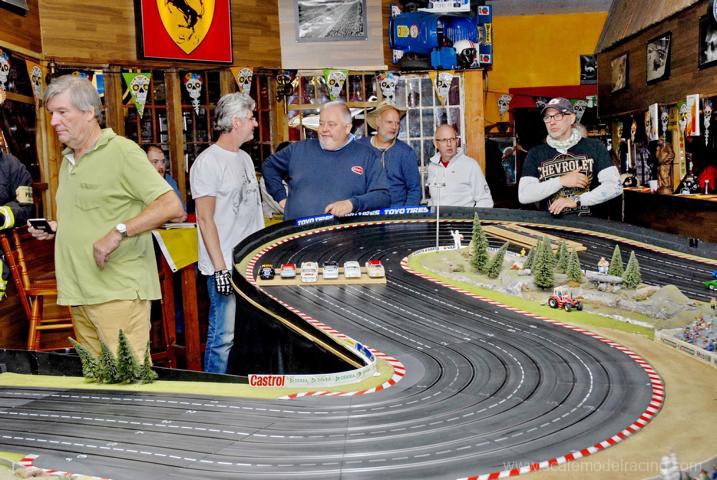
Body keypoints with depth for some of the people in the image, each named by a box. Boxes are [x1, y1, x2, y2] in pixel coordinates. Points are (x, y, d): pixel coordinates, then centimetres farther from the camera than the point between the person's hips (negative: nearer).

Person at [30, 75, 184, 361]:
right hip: (79, 293, 8)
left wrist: (119, 232, -23)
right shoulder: (68, 160, 20)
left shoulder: (122, 150, -7)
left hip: (119, 291, -8)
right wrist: (57, 227, 12)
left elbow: (171, 206, -16)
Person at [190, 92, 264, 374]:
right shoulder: (208, 162, -11)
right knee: (223, 337, -5)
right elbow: (205, 219, -14)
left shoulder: (244, 158, 15)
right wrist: (220, 267, -17)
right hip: (226, 266, -8)